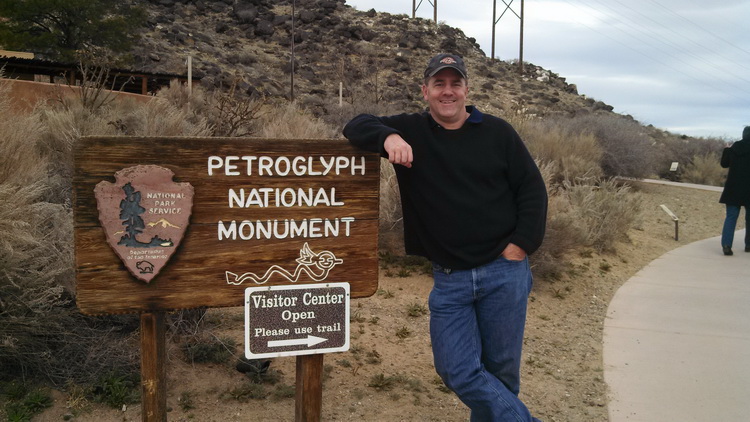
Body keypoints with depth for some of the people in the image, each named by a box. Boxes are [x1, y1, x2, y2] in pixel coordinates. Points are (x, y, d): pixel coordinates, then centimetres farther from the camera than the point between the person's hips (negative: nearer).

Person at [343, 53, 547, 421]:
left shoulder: (497, 132, 3)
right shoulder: (410, 131, 5)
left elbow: (532, 188, 5)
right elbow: (357, 126, -2)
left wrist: (522, 244, -4)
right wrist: (389, 138, -22)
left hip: (504, 271, 0)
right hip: (448, 278, 1)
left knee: (501, 371, 8)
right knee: (458, 371, -4)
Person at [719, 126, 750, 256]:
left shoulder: (734, 147, 0)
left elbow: (724, 164, 11)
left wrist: (726, 150, 25)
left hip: (733, 187, 2)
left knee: (731, 216, 2)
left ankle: (726, 244, -13)